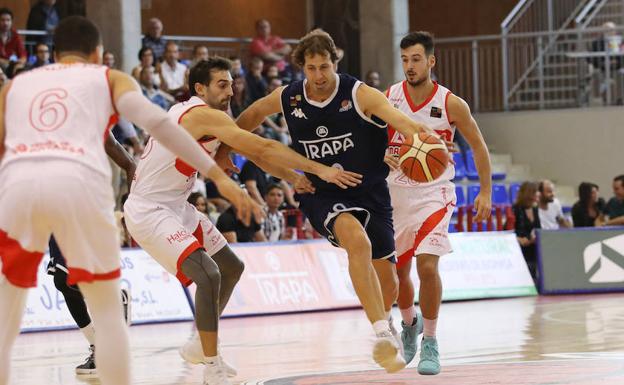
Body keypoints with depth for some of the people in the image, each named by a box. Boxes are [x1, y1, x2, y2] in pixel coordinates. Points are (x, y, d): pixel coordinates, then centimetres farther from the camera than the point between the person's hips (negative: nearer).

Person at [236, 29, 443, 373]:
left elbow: (398, 119, -31)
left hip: (369, 192, 1)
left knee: (388, 283, 5)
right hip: (322, 196, -1)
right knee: (358, 240, -35)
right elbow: (251, 116, 18)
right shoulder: (287, 98, -4)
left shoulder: (359, 95, -13)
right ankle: (382, 334, -38)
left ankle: (382, 319, 43)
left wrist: (419, 135, -52)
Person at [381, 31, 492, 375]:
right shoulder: (387, 99, -5)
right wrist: (383, 157, -16)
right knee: (398, 270, 10)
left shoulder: (451, 104, -11)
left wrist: (486, 192, -2)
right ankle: (410, 323, 40)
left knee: (427, 265, -18)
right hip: (396, 191, 3)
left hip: (434, 193, -3)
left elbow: (478, 145, 1)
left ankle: (430, 343, -5)